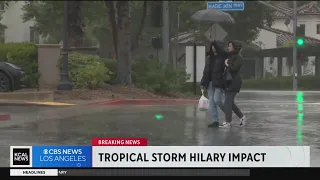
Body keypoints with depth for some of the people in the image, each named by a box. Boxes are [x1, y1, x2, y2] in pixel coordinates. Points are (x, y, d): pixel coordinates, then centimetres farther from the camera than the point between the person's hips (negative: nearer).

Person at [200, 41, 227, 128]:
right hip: (210, 83, 6)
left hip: (219, 83, -6)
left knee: (217, 100, -12)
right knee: (212, 102, 3)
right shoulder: (209, 58, 13)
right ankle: (215, 121, 9)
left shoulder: (224, 57, -6)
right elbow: (206, 71, 17)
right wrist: (203, 83, 13)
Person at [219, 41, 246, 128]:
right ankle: (242, 116, 24)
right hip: (228, 82, 9)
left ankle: (228, 122, -3)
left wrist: (227, 64, -8)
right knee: (230, 102, 13)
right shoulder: (230, 56, 16)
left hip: (234, 82, -9)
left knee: (227, 102, -8)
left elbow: (235, 68, -21)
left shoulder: (238, 57, -10)